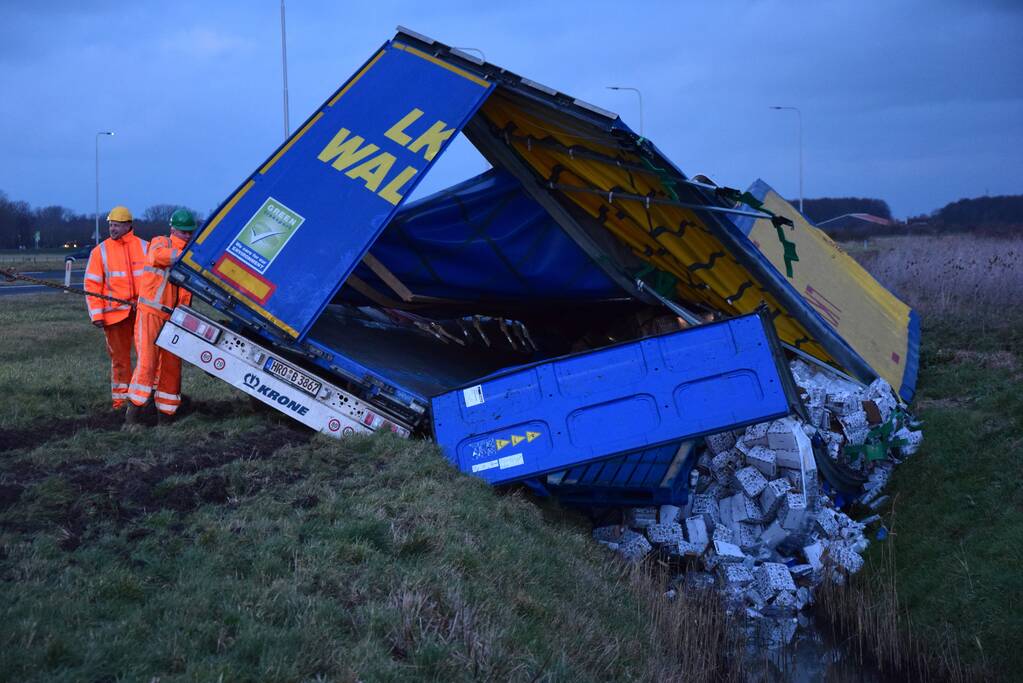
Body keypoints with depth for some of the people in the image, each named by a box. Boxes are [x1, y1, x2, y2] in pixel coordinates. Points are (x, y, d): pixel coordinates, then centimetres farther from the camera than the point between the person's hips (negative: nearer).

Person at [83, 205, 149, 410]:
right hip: (115, 313, -1)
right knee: (119, 356, 3)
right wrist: (96, 314, -6)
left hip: (143, 310, 1)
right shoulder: (100, 251, 4)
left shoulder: (144, 247, 7)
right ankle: (120, 399, 12)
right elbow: (92, 285, 1)